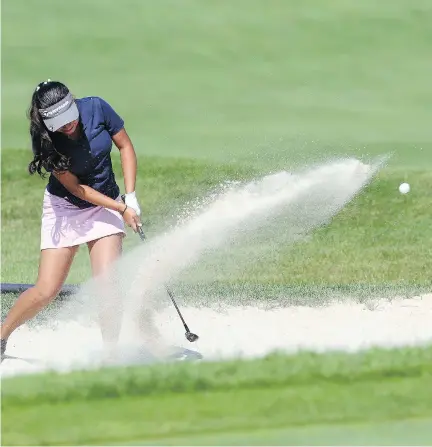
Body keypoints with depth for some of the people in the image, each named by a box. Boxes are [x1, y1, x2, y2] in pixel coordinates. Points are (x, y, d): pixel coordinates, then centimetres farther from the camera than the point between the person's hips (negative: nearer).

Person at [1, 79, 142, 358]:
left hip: (106, 205, 2)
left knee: (107, 283, -16)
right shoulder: (45, 140, -22)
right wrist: (122, 209, -19)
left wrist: (131, 196, -11)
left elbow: (125, 147, -3)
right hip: (65, 208, -2)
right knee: (47, 291, -5)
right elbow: (75, 187, -17)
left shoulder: (96, 109, -17)